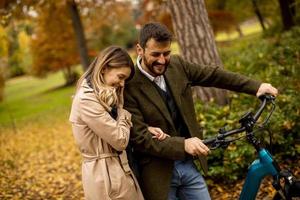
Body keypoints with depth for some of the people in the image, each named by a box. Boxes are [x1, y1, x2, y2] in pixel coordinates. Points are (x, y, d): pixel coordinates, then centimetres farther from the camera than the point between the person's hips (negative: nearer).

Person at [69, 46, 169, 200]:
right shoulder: (87, 100, -21)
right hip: (106, 175, -9)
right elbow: (120, 140, -20)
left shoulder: (102, 95, 10)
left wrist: (146, 129, -5)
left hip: (115, 168, 9)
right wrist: (123, 113, -5)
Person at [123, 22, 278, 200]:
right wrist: (182, 145, -29)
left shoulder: (177, 65, -2)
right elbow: (139, 138, -20)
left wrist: (256, 86, 5)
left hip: (189, 165, 5)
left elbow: (213, 75, 8)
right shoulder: (129, 87, -18)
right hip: (159, 173, -5)